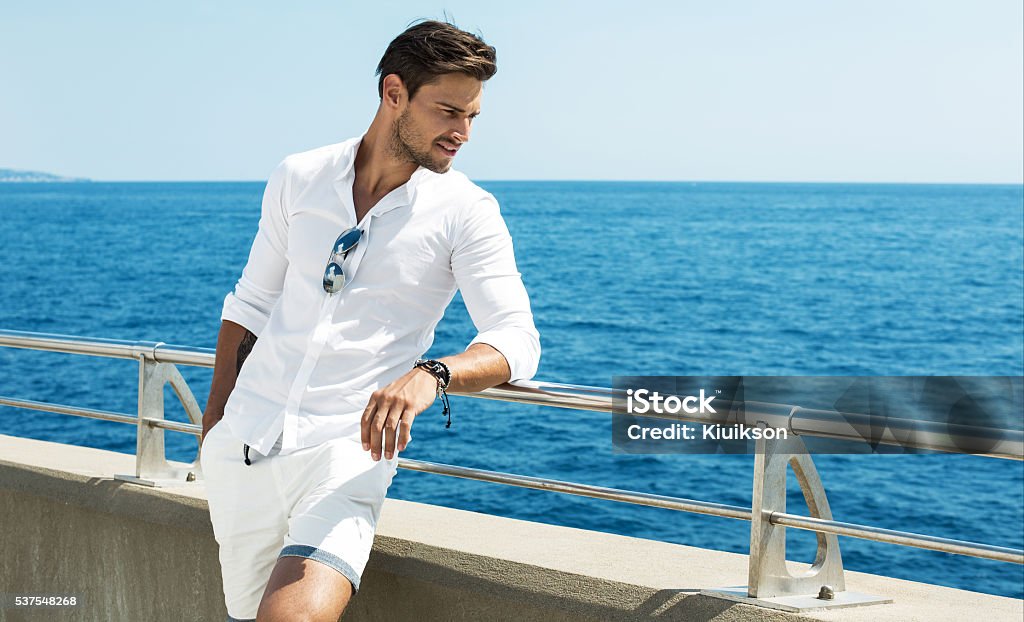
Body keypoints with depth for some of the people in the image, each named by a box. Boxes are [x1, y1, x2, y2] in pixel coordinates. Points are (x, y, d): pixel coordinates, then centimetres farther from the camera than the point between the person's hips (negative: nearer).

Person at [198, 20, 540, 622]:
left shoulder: (467, 211, -5)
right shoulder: (298, 178, 5)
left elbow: (517, 339, -13)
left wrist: (431, 374, -32)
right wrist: (213, 421, 15)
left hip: (348, 450, -3)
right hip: (243, 443, 4)